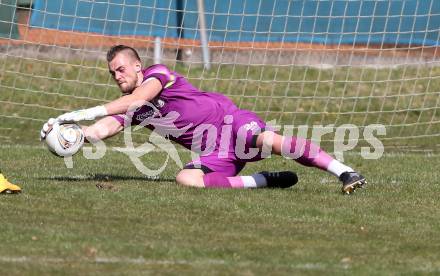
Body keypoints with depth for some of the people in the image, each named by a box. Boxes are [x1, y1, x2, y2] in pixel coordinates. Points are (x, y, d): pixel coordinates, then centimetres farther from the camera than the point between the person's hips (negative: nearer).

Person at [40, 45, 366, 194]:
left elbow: (139, 98, -22)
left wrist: (89, 111, -25)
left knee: (270, 139, -34)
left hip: (228, 120, -6)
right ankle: (266, 180, -17)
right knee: (186, 179, -24)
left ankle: (344, 171, -31)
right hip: (212, 154, 6)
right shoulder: (128, 109, 18)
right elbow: (100, 130, 3)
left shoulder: (157, 73, -2)